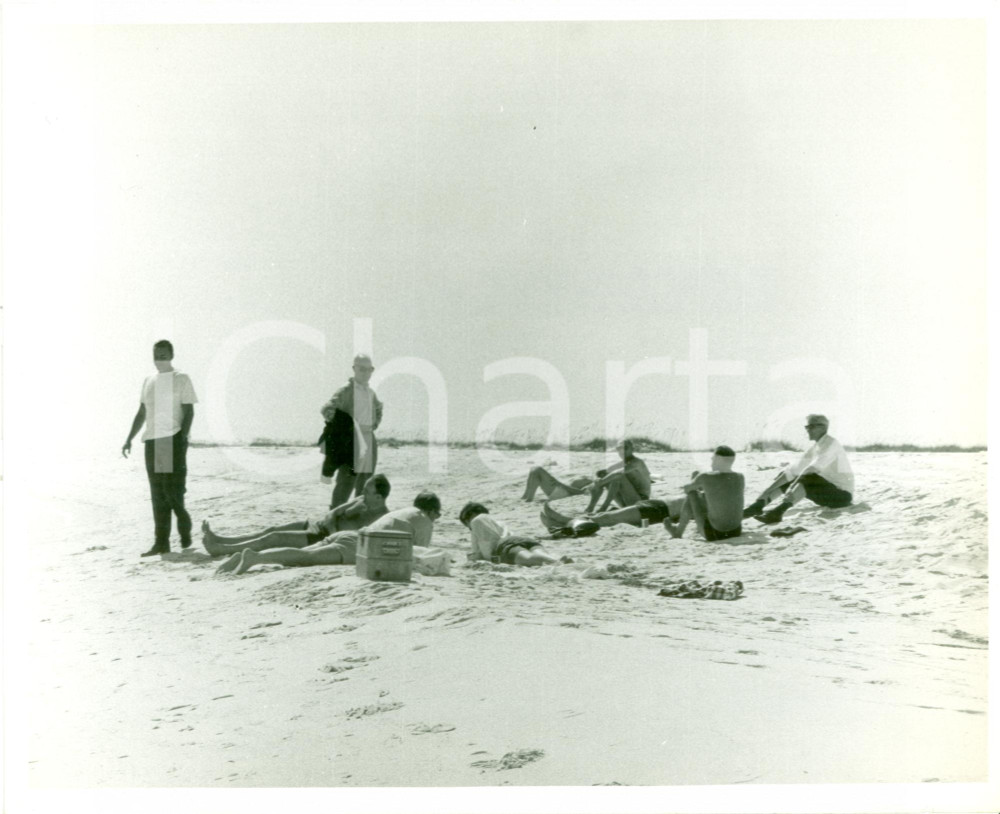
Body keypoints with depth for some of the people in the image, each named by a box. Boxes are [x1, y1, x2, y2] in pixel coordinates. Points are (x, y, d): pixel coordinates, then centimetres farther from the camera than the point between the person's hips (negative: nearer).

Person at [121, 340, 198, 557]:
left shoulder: (181, 379, 1)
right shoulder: (148, 382, 18)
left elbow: (189, 411, -5)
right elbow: (141, 413, 22)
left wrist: (183, 437, -16)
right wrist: (129, 439, 16)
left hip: (173, 439, -6)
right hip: (152, 441, 6)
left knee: (173, 489, -9)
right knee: (157, 493, 4)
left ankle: (185, 532, 11)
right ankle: (161, 543, 5)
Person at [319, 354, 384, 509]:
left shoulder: (371, 393, 15)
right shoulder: (346, 390, -7)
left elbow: (378, 409, 34)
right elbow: (326, 409, -16)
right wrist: (342, 427, -20)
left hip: (368, 441, 7)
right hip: (350, 441, -7)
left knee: (365, 482, 9)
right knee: (347, 481, -13)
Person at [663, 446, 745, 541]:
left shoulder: (705, 477, -14)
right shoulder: (739, 477, -5)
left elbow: (687, 488, 7)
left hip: (714, 533, -4)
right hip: (736, 531, 4)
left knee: (691, 498, 16)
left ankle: (678, 532, 41)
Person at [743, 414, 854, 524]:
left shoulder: (830, 443, -15)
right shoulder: (815, 447, 11)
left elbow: (812, 469, -29)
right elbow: (793, 470, 6)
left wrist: (792, 487, -37)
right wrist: (767, 491, -4)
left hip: (842, 494, -9)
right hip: (827, 492, 9)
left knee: (807, 477, -34)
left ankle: (778, 511, -52)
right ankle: (758, 505, -17)